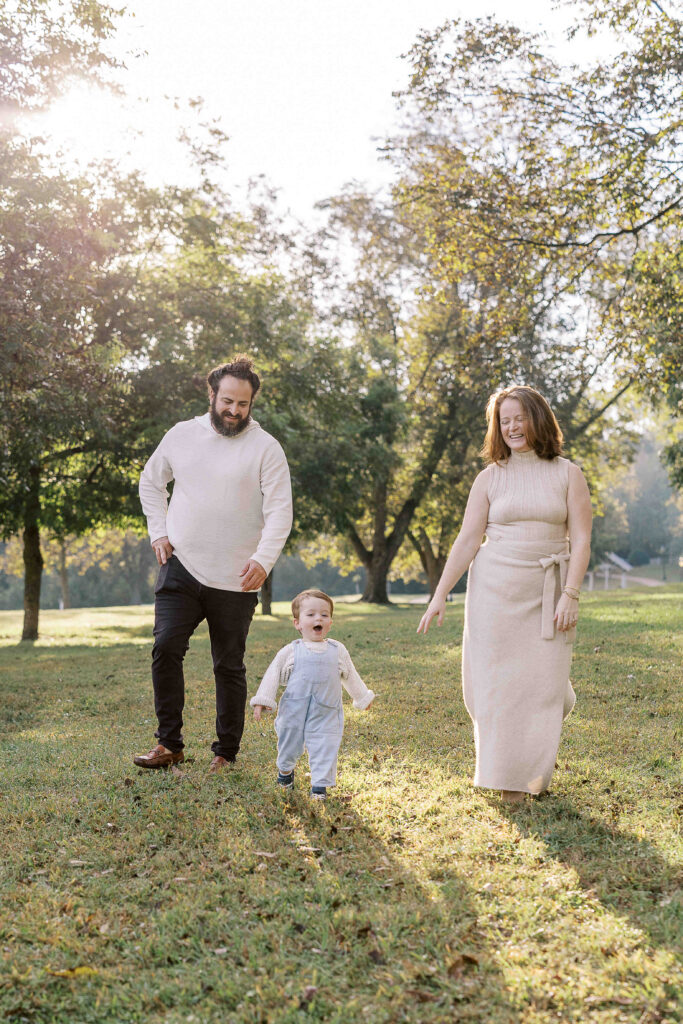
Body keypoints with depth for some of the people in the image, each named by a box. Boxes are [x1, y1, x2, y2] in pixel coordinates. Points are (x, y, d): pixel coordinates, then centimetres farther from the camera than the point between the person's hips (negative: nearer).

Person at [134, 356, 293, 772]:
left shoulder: (266, 448, -4)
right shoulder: (182, 435, 6)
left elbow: (280, 511, -8)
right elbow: (151, 482, 20)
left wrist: (264, 558, -21)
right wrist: (159, 532, 8)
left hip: (235, 579, -2)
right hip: (181, 567, 2)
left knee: (229, 666, 6)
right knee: (166, 648, -11)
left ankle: (227, 753, 19)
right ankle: (169, 743, 2)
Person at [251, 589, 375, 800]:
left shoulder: (337, 650, 6)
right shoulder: (291, 651, -1)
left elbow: (350, 676, 19)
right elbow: (273, 674, 3)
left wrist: (362, 698, 27)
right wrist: (262, 701, -3)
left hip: (326, 713, 0)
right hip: (294, 710, 0)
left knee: (324, 748, -5)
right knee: (289, 743, 14)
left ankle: (320, 785, 8)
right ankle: (285, 769, 43)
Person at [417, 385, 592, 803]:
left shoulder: (568, 474, 3)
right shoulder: (490, 478, 5)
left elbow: (581, 540, -1)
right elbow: (468, 539, 3)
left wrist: (570, 596, -11)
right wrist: (440, 594, -3)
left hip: (546, 592, 0)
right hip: (495, 588, 1)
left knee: (542, 678, 1)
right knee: (495, 678, 0)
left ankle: (537, 769, 24)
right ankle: (505, 774, 14)